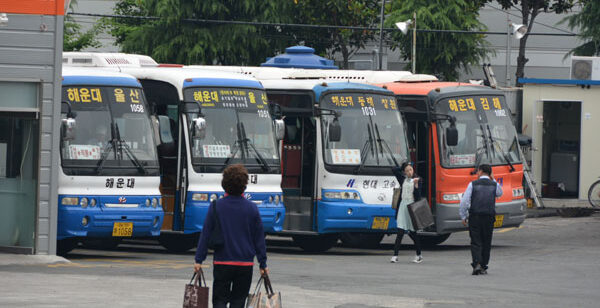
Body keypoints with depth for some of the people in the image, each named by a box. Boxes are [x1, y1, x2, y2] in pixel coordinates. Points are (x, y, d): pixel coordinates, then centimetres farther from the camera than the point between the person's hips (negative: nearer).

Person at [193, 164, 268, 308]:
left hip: (221, 263, -1)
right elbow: (259, 238, 3)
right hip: (245, 263, 1)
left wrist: (199, 260, 3)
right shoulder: (252, 208, -2)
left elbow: (206, 235, -3)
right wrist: (263, 264, 10)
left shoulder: (216, 206, -5)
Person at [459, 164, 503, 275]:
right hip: (489, 217, 2)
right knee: (486, 243, 10)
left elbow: (464, 202, -3)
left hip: (474, 216, -2)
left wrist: (463, 217, 6)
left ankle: (477, 264, -19)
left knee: (475, 242, -1)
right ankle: (483, 267, 12)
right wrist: (493, 180, 23)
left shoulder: (473, 184, -1)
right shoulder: (495, 185, 4)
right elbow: (499, 193, 28)